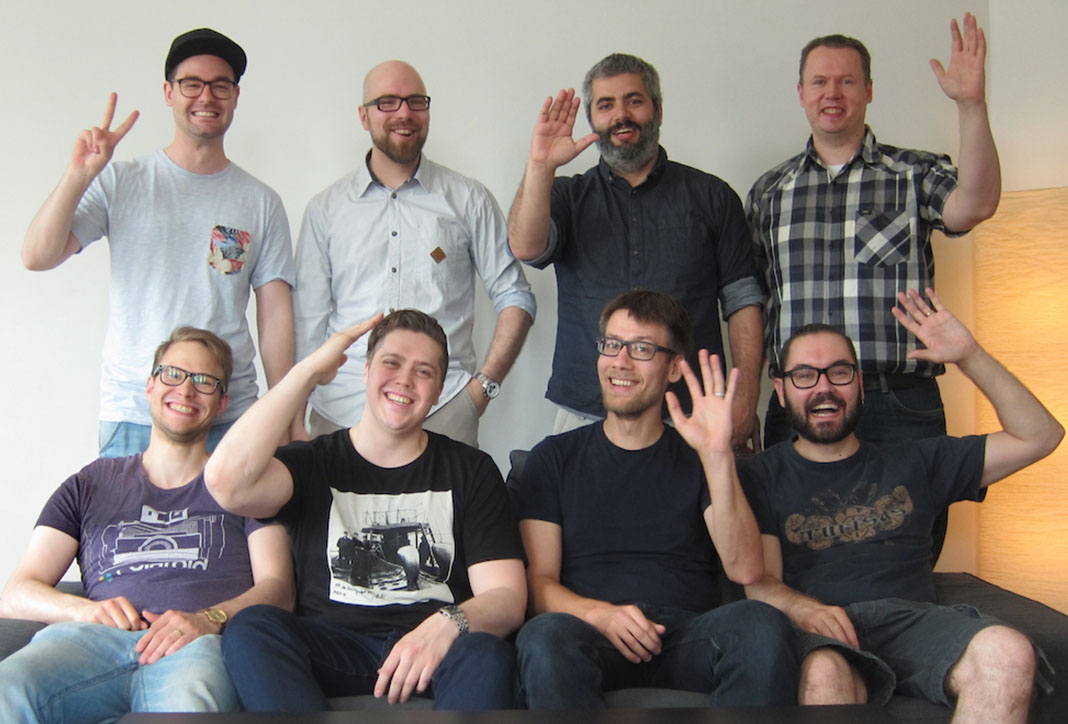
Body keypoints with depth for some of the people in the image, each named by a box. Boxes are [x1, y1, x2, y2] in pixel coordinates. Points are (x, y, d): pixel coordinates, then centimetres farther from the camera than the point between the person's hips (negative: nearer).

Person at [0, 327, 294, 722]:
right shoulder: (90, 485, 27)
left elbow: (277, 588, 9)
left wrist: (208, 619, -13)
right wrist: (84, 609, -6)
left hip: (197, 644, -2)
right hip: (95, 640, 2)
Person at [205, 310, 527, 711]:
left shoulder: (470, 471, 12)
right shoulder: (313, 463, 11)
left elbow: (506, 596, 3)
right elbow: (226, 483, -12)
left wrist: (449, 623, -23)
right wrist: (310, 370, -4)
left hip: (434, 650, -1)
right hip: (330, 647, 1)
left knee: (487, 654, -34)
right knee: (251, 628, -29)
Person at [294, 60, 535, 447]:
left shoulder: (469, 199, 8)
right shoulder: (326, 208, 11)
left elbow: (515, 297, 10)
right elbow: (308, 319, 11)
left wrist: (483, 385, -1)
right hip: (343, 411, 1)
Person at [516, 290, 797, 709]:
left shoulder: (697, 459, 16)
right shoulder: (555, 457, 17)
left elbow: (746, 572, -1)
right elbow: (539, 583, 8)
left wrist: (717, 456, -10)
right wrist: (598, 613, -14)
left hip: (689, 634, 1)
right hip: (594, 640, -1)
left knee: (761, 624, -32)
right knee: (545, 635, -36)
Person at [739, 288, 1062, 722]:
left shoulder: (912, 463, 25)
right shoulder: (764, 476, 16)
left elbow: (1040, 436, 24)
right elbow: (760, 583, 5)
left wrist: (969, 356, 16)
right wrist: (803, 609, -18)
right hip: (820, 635, -3)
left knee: (1007, 653, -32)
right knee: (824, 676, -41)